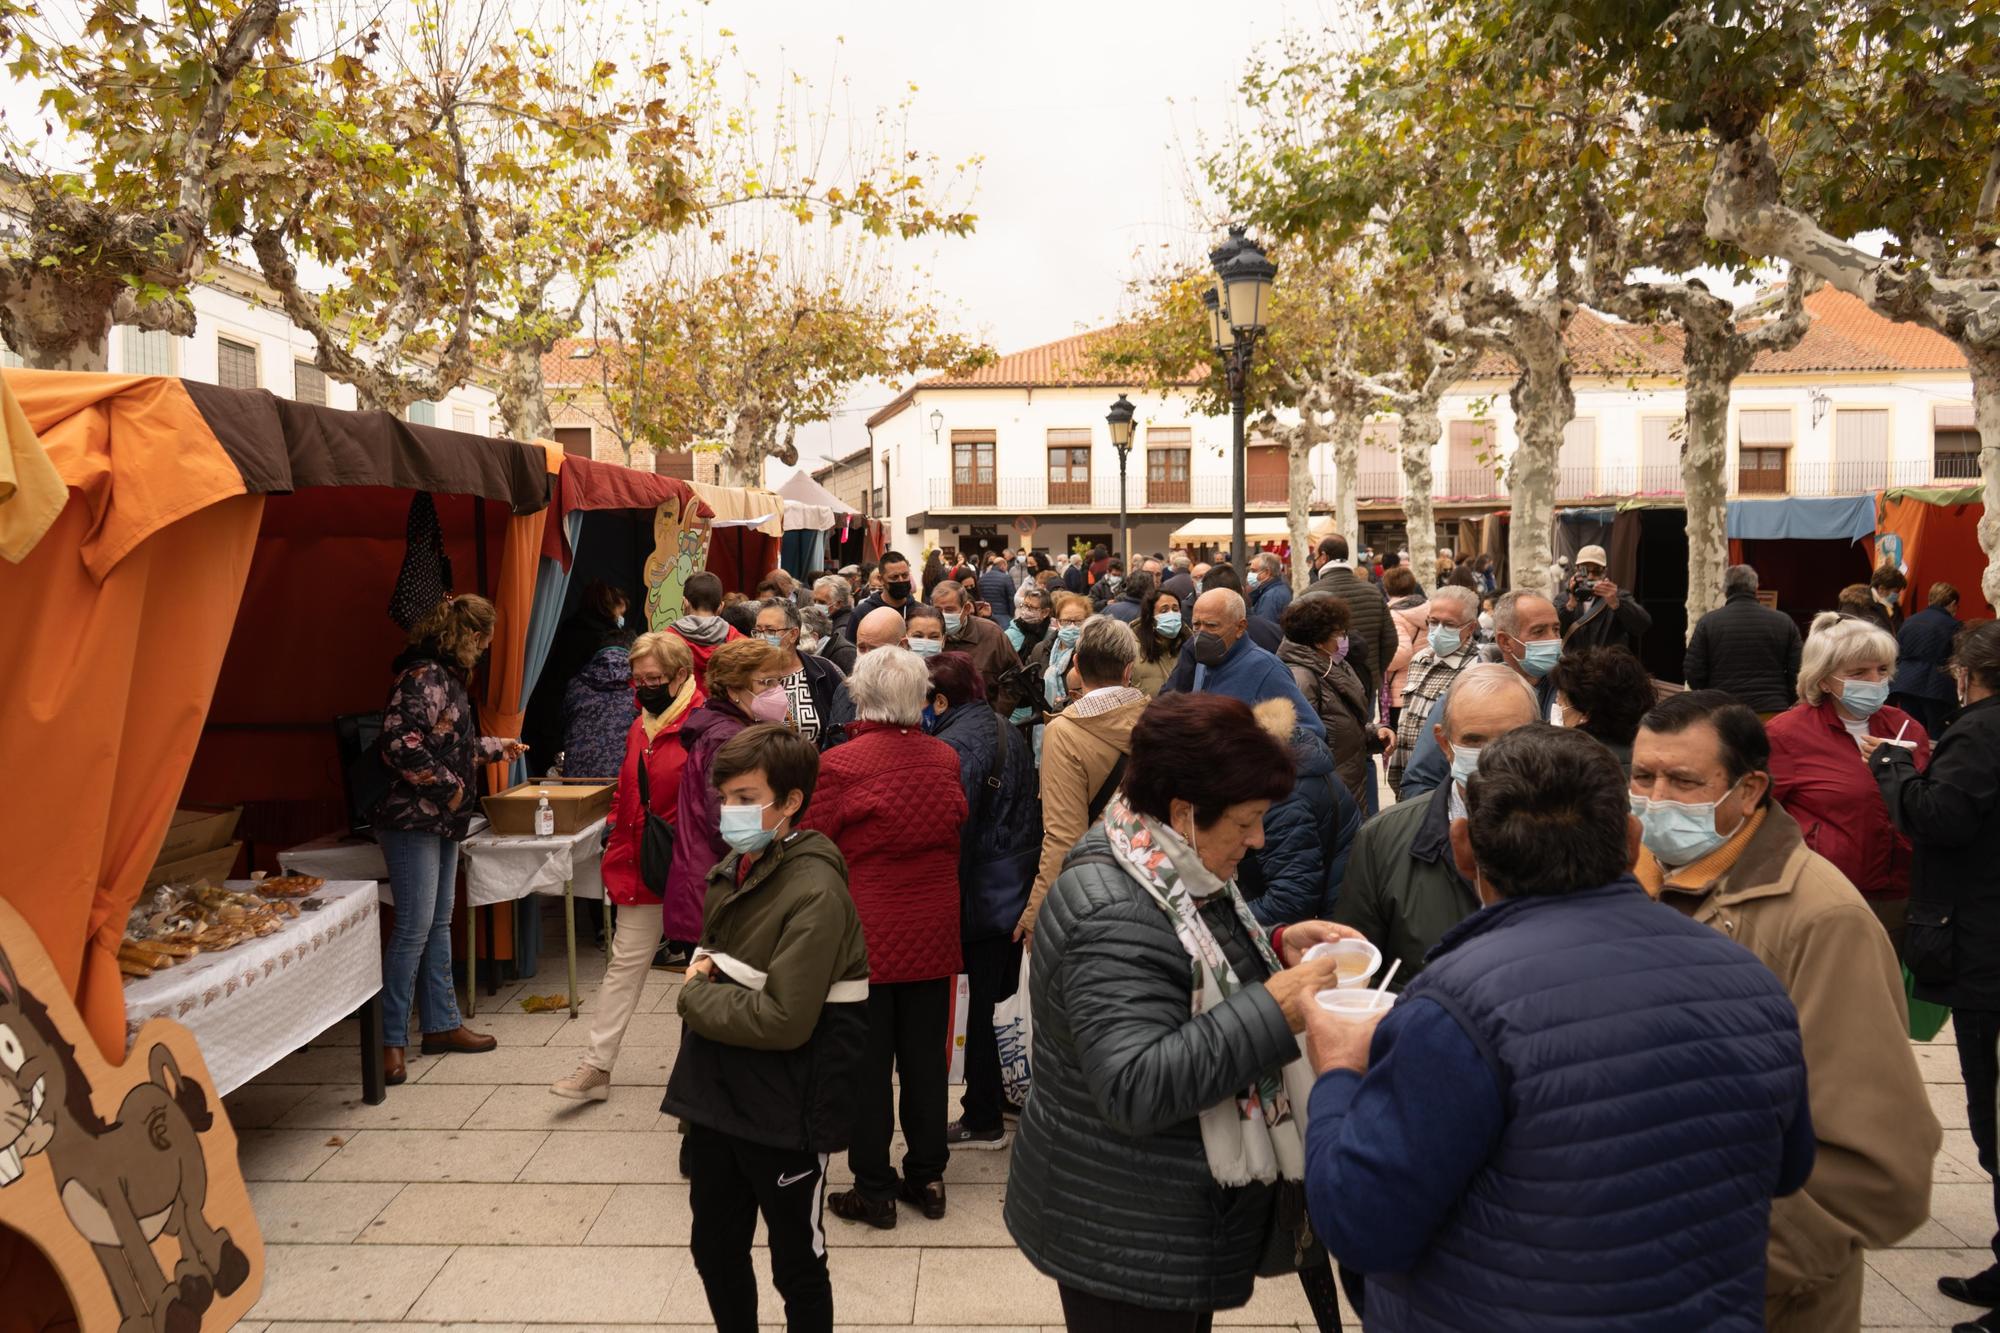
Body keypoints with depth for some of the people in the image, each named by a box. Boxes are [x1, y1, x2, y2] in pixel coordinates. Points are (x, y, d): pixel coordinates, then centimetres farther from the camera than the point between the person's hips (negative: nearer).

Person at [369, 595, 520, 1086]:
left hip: (442, 823, 10)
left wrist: (496, 747, 40)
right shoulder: (423, 677, -17)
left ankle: (441, 1024, 24)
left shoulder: (446, 677, 14)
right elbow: (401, 746, -26)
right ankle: (390, 1041, 2)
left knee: (439, 924, 15)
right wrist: (448, 787, -18)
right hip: (412, 820, -10)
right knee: (414, 928, -7)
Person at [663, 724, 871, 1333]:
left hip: (783, 1115, -7)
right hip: (717, 1099, 8)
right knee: (713, 1250, 21)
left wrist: (693, 998, -14)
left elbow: (784, 1020, -27)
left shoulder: (814, 893, -22)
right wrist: (704, 972, -6)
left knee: (796, 1265, 12)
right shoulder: (735, 868, 3)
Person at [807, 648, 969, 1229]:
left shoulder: (839, 765, -15)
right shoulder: (946, 759, -1)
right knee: (925, 1057, 14)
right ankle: (926, 1176, 26)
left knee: (867, 1064, 8)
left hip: (865, 935, -4)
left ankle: (874, 1190, 17)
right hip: (933, 934, 4)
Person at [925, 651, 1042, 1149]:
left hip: (981, 893, -9)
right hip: (1022, 883, 9)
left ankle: (983, 1119, 13)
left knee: (980, 1002, 2)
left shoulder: (953, 744, -18)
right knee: (1004, 992, 19)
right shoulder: (1007, 731, 9)